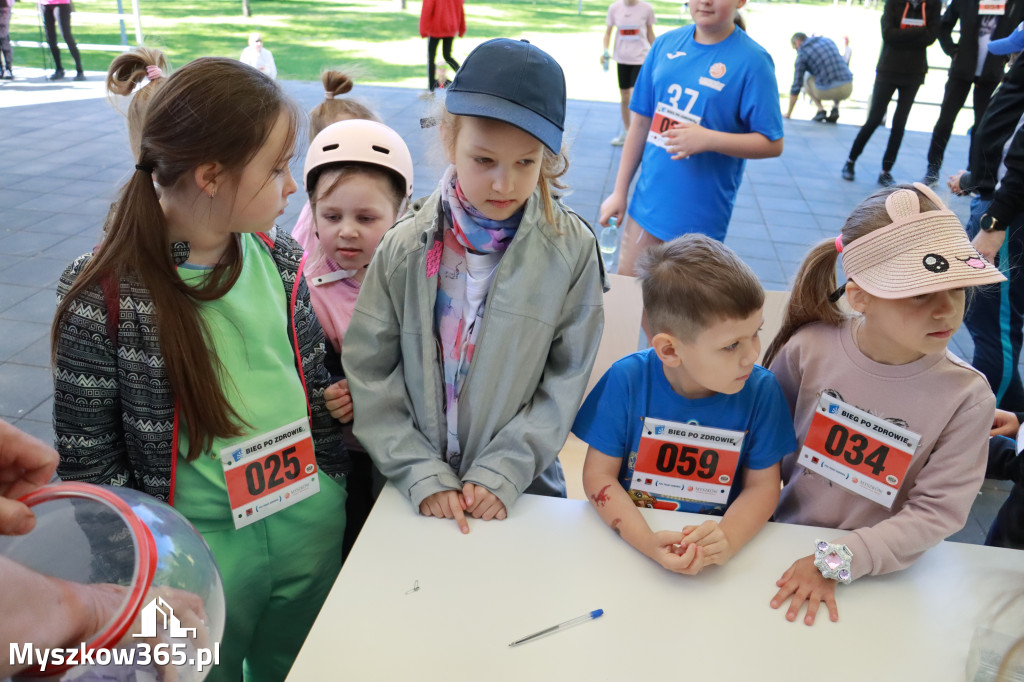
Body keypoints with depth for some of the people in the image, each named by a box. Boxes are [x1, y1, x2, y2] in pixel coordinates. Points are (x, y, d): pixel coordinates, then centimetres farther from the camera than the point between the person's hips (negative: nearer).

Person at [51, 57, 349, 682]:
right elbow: (89, 460, -9)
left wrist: (333, 498, 7)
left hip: (312, 531, 4)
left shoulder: (281, 261, -5)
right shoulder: (104, 298, -18)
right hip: (197, 552, -4)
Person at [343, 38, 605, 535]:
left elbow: (566, 381, -8)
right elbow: (368, 372, -8)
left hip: (522, 489, 0)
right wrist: (420, 473, -13)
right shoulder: (406, 247, -12)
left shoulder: (572, 250, -12)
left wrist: (505, 470, -14)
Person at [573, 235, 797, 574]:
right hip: (628, 544, -3)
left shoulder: (760, 390, -10)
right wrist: (647, 542, -23)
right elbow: (598, 474, -8)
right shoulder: (627, 380, -12)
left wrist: (727, 540, -23)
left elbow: (763, 486, -4)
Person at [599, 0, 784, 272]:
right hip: (646, 205, 4)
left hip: (699, 220, -4)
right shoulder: (665, 44, 4)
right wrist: (619, 192, 8)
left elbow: (773, 144, -9)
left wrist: (708, 139, -23)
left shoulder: (752, 61, -9)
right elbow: (641, 122, 8)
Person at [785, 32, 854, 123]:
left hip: (827, 91, -4)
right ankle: (835, 108, 16)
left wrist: (788, 113, 11)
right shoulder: (828, 40, 20)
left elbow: (796, 86, 2)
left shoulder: (802, 54, 3)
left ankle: (820, 109, 10)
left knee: (805, 78, 26)